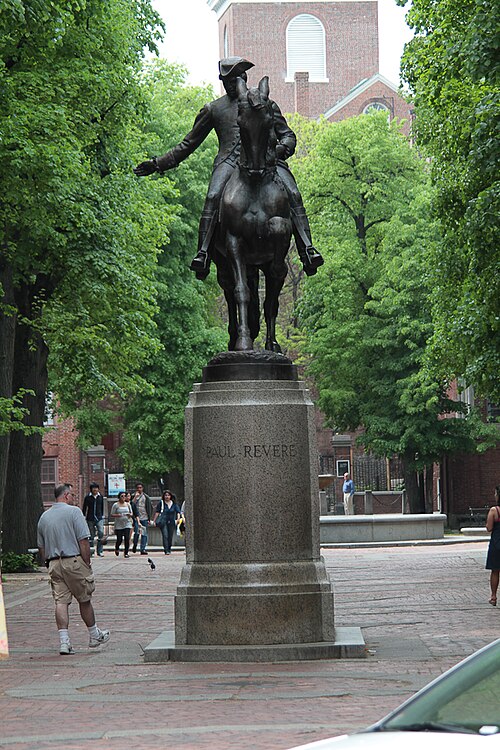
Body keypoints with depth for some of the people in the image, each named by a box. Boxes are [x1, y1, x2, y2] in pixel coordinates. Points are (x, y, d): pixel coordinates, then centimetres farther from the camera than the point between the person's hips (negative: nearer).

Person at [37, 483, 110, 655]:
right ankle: (94, 635, 23)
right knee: (84, 600, 9)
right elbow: (83, 541, -13)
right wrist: (87, 564, -8)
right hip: (74, 560, -5)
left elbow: (41, 547, 15)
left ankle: (64, 641, -6)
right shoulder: (73, 512, -7)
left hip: (54, 564, 5)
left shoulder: (44, 517, 12)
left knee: (61, 601, 1)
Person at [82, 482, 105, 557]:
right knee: (91, 535, 4)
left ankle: (100, 551, -9)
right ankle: (91, 550, 16)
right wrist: (84, 517, 0)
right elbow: (84, 508, 4)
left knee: (101, 533, -14)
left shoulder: (100, 496, 6)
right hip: (90, 519, -1)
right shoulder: (87, 497, -1)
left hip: (99, 518, 1)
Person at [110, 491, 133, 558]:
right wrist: (117, 515, -20)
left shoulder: (128, 504, 10)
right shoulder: (115, 505, -2)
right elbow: (111, 515, -2)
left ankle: (126, 553, 1)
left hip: (127, 524, 3)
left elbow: (131, 513, 18)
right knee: (119, 539, -2)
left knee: (127, 538, -9)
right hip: (119, 525, -3)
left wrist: (130, 515, -5)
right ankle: (117, 548, 30)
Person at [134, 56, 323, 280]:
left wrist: (283, 148, -6)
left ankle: (307, 251, -30)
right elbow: (188, 144, 28)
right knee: (212, 197, -31)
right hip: (229, 161, 0)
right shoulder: (213, 109, 24)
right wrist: (159, 164, 20)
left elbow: (288, 135, 20)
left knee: (293, 195, -25)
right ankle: (203, 253, -36)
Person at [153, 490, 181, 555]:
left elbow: (178, 512, 2)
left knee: (170, 536, 7)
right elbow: (157, 512, 3)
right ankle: (166, 550, -14)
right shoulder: (161, 503, 2)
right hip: (163, 522, -3)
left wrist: (178, 518, -16)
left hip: (171, 522, 3)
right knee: (165, 536, -14)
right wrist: (154, 520, 0)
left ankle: (169, 549, 25)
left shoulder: (174, 504, 7)